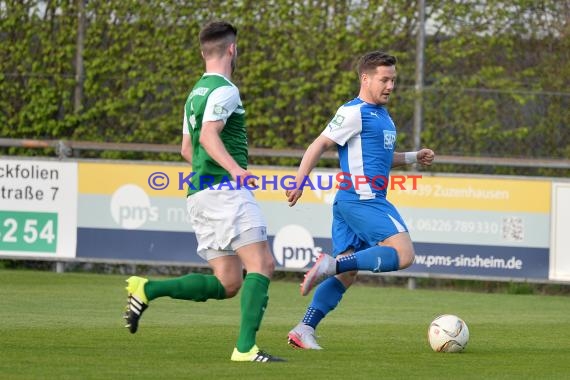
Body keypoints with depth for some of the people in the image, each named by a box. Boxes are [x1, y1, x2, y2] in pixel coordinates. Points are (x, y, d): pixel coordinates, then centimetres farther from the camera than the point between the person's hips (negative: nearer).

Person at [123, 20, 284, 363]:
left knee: (227, 283, 6)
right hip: (224, 190, -9)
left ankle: (147, 290, -2)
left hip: (199, 193, 9)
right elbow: (209, 136, -23)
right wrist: (235, 169, -36)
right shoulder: (224, 90, -8)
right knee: (262, 265, -13)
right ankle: (245, 348, -22)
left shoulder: (196, 93, 21)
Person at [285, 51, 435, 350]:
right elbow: (318, 146, -10)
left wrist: (413, 157, 22)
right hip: (362, 199, -10)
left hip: (350, 202, 10)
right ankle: (331, 265, -21)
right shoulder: (354, 112, -8)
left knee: (347, 274, 6)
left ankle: (304, 330, 2)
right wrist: (299, 183, -16)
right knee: (404, 254, -18)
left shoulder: (382, 115, 22)